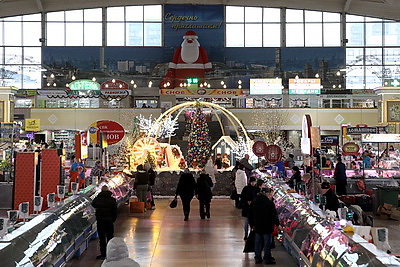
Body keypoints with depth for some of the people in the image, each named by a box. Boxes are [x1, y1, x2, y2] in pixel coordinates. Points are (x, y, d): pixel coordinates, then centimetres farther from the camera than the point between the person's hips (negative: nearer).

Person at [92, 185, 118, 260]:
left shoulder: (97, 199, -5)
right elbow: (114, 211, -2)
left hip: (100, 220, 0)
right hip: (109, 220, 0)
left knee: (102, 237, 8)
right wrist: (113, 219, 9)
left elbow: (93, 205, 16)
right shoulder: (112, 199, -6)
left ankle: (103, 253, 9)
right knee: (110, 237, 9)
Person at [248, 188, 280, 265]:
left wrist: (252, 224, 21)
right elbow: (274, 215, -13)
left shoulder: (254, 202, 6)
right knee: (267, 243, 4)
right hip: (267, 227, -6)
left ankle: (258, 258, 19)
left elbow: (250, 215, 12)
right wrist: (277, 224, -1)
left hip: (257, 227, 6)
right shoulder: (269, 203, -14)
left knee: (258, 242, 13)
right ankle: (267, 258, 8)